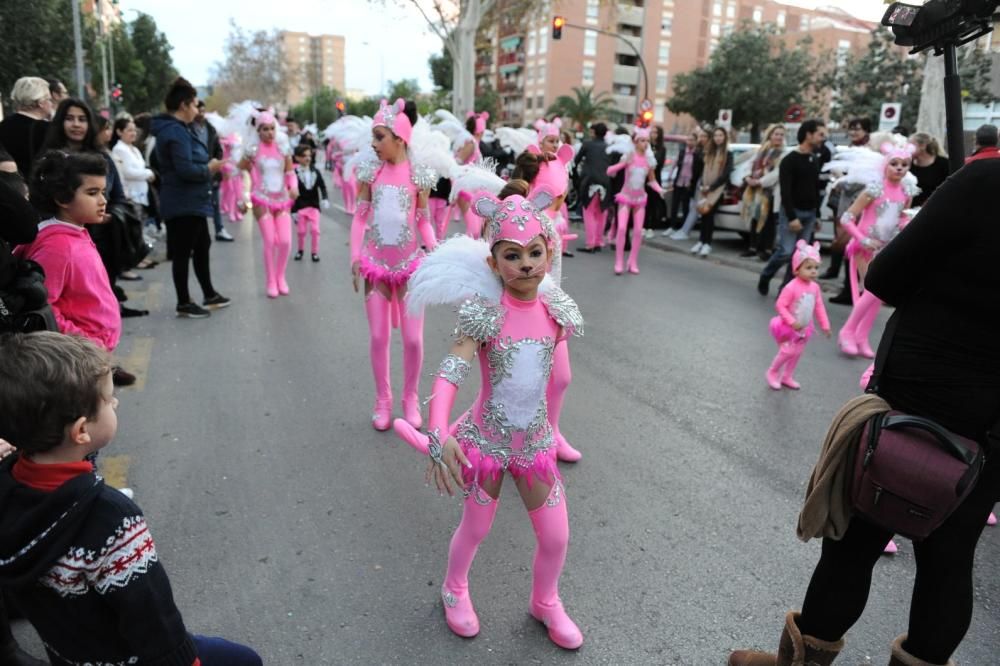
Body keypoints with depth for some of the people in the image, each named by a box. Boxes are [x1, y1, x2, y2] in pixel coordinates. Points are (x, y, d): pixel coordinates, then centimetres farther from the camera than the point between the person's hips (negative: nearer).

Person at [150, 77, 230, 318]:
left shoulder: (176, 129, 14)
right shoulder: (176, 131, -19)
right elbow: (185, 169, -28)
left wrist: (208, 167, 7)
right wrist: (209, 168, -13)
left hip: (191, 202, 11)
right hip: (183, 204, -11)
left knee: (202, 248, 19)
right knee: (183, 252, -1)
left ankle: (209, 295, 31)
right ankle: (184, 303, 9)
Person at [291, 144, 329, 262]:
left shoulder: (315, 171, 1)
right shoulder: (294, 173, -9)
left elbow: (322, 186, 0)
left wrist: (324, 199, -19)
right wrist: (293, 210, -11)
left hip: (314, 205, 2)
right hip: (300, 207, -2)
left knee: (315, 230, -3)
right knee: (301, 231, 6)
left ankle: (315, 252, 10)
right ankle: (300, 250, 28)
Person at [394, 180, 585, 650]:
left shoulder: (556, 310, -7)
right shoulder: (484, 313, -20)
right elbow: (451, 372, -30)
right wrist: (439, 434, -42)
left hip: (534, 442, 4)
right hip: (486, 440, -3)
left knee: (556, 537, 11)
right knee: (475, 528, 17)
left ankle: (545, 602, 44)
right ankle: (454, 591, 50)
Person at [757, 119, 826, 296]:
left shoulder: (815, 160, 14)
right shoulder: (790, 160, -8)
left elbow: (816, 189, 19)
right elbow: (785, 191, -15)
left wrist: (816, 214, 14)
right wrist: (792, 217, -21)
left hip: (809, 214, 6)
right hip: (791, 213, -6)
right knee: (786, 251, -13)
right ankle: (765, 276, 12)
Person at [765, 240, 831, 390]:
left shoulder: (815, 287, -2)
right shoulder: (791, 287, -23)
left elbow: (819, 307, 7)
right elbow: (780, 306, -23)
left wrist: (825, 325, 6)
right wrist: (792, 322, -28)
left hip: (805, 329, 7)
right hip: (789, 328, -7)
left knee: (797, 353, 12)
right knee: (787, 352, -8)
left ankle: (787, 377, 26)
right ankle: (772, 373, 14)